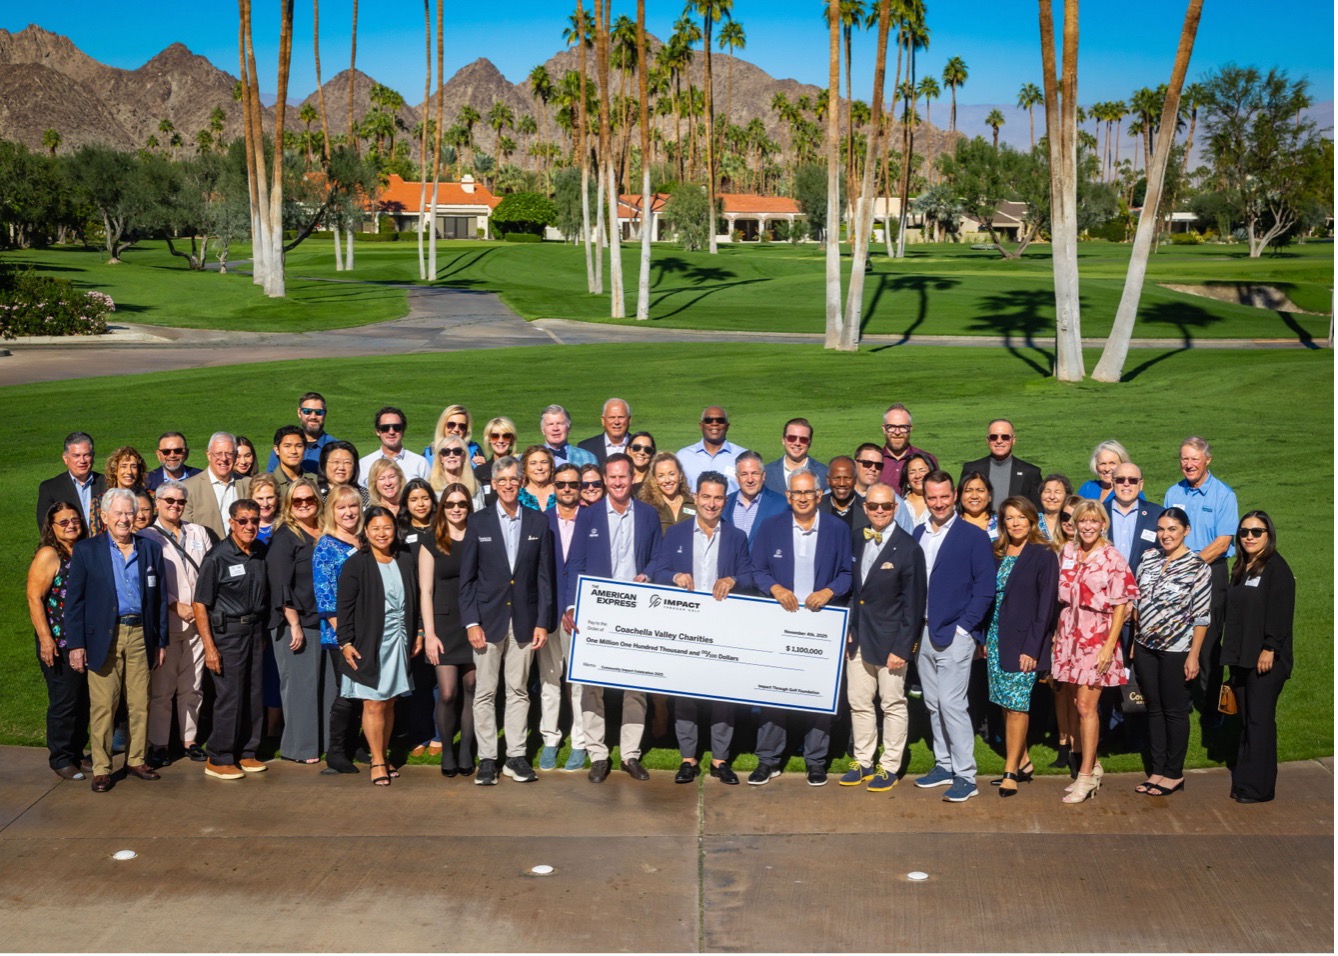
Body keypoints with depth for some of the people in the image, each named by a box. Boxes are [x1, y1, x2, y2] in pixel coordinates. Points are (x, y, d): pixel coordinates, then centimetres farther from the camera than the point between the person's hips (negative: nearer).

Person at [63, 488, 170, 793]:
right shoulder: (86, 550, 2)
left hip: (140, 635, 3)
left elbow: (160, 598, 11)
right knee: (102, 706, -1)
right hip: (103, 638, -2)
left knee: (140, 704, 7)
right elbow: (73, 600, 0)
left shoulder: (151, 549, 9)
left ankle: (137, 760, 21)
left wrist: (161, 641, 7)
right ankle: (101, 768, 8)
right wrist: (76, 644, -6)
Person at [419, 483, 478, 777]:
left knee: (470, 689, 3)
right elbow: (425, 591, 1)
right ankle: (447, 752, 9)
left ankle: (466, 751, 15)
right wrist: (429, 634, -5)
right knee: (447, 693, -7)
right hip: (445, 625, -1)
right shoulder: (432, 542, 4)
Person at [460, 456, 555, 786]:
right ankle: (487, 758, 8)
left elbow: (544, 576, 4)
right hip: (488, 619, -1)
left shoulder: (538, 522, 5)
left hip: (524, 620, 1)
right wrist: (471, 622, -6)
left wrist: (542, 622, -2)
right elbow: (467, 578, 1)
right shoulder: (479, 523, 2)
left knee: (518, 691, 6)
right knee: (485, 692, 1)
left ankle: (516, 757, 13)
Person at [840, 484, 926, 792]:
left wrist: (902, 648, -14)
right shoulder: (855, 541, 6)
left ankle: (890, 767, 17)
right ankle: (863, 761, 25)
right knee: (859, 702, 12)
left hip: (890, 640, -5)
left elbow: (913, 604, -11)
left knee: (893, 704, 6)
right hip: (858, 639, 6)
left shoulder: (908, 548, -11)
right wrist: (847, 630, 5)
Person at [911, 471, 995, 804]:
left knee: (951, 703, -10)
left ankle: (965, 776, -2)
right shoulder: (918, 535, 9)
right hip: (923, 632, 6)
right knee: (933, 704, 12)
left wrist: (962, 627, -12)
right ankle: (944, 765, 23)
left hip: (955, 635, -6)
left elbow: (985, 589, -7)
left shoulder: (974, 537, -6)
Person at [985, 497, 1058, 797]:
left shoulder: (1043, 556, -7)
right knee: (1007, 703, 9)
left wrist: (1032, 648, -15)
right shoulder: (997, 554, 10)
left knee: (1016, 705, -4)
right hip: (996, 638, 6)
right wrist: (985, 638, 4)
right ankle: (1023, 762, 21)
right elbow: (988, 597, 12)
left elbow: (1046, 605, -10)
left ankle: (1011, 771, 3)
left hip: (1023, 642, -6)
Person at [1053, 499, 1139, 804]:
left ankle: (1086, 776, 0)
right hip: (1068, 636, 6)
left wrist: (1109, 646, -14)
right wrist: (1056, 634, 9)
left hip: (1097, 638, -5)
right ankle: (1092, 765, 23)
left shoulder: (1113, 559, -8)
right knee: (1072, 703, 9)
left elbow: (1120, 606, -9)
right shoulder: (1067, 553, 7)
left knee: (1085, 705, -7)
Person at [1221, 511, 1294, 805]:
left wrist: (1269, 649, -21)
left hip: (1265, 660, -8)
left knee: (1259, 721, -4)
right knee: (1245, 721, 11)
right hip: (1241, 659, 8)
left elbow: (1281, 613, -16)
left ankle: (1258, 787, 1)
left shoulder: (1277, 568, -9)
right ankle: (1243, 781, 17)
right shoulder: (1241, 569, 17)